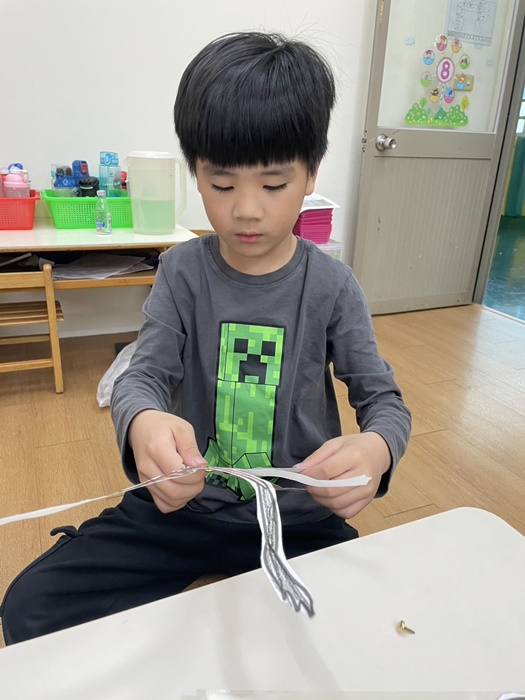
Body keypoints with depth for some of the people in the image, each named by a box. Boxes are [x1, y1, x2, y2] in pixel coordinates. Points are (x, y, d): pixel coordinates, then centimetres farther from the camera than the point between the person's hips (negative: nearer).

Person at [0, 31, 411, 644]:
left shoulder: (331, 286, -8)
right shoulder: (182, 272, -5)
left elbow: (382, 397, -5)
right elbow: (144, 375, -10)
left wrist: (375, 449, -31)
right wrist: (143, 424, -37)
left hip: (299, 518, 0)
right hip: (183, 501, 1)